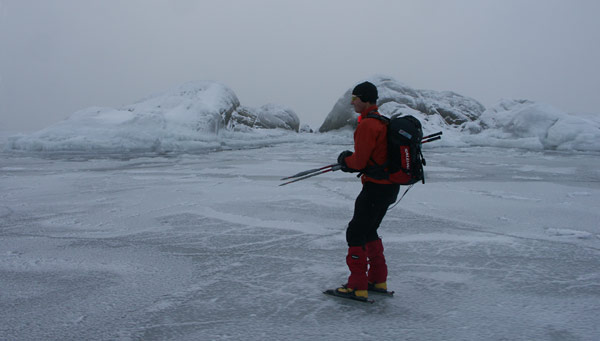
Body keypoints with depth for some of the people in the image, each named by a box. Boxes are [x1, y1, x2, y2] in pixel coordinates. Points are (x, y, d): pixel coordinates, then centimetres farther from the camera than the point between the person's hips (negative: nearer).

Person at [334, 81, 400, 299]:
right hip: (390, 185, 10)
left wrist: (344, 160, 3)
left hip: (376, 187, -10)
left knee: (355, 233, -3)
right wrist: (350, 161, 11)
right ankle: (378, 280, 28)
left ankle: (358, 286, 0)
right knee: (369, 231, 21)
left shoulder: (366, 125, -18)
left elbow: (359, 162, -18)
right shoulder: (382, 121, 14)